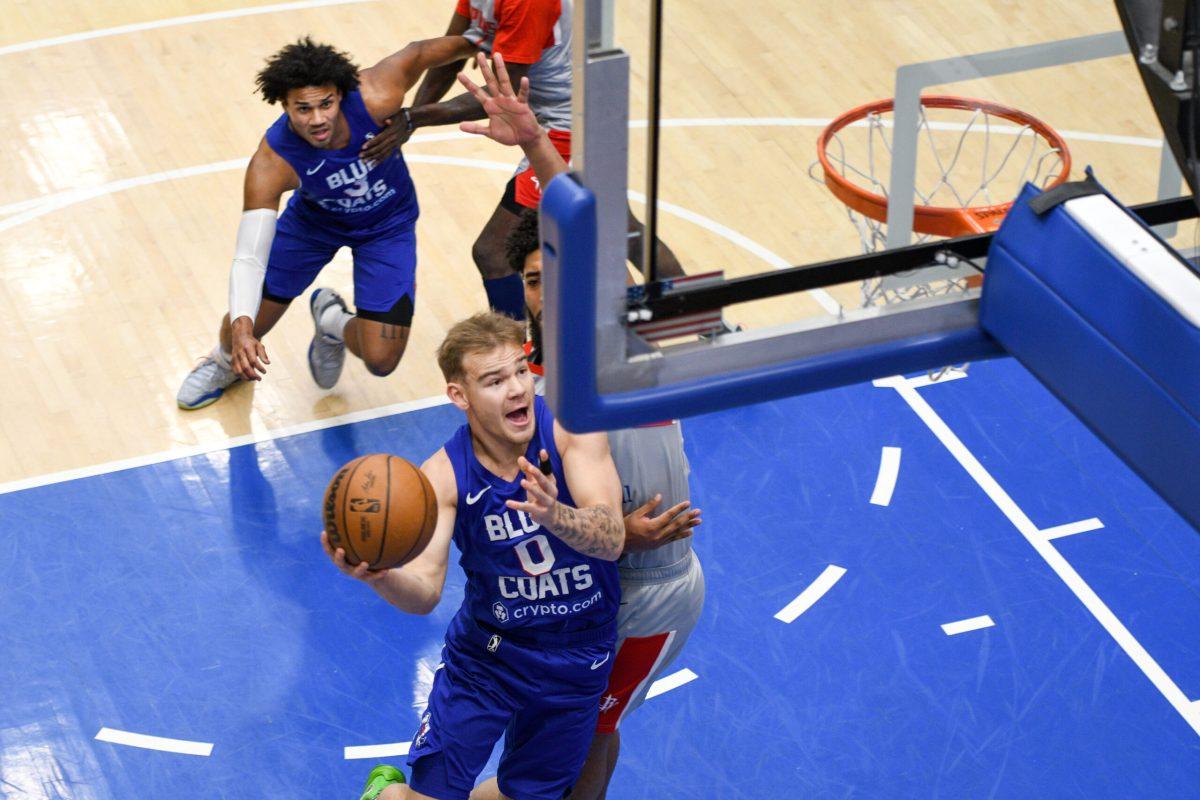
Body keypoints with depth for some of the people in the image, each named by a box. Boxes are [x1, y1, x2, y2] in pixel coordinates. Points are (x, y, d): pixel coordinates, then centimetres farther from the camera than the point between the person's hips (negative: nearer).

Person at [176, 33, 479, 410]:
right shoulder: (271, 164, -38)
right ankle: (225, 362, 45)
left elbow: (420, 52, -18)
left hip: (387, 223, 0)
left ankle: (333, 322, 28)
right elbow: (249, 256, -40)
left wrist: (475, 43, 1)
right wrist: (242, 326, -57)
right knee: (248, 323, 4)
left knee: (381, 360, -9)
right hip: (313, 218, 0)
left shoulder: (375, 96, -38)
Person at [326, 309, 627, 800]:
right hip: (486, 652, -1)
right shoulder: (443, 477, -18)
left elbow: (611, 540, -32)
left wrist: (554, 515, -54)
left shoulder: (570, 425, -21)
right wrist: (380, 576, -48)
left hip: (578, 660, 1)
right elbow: (425, 591, -25)